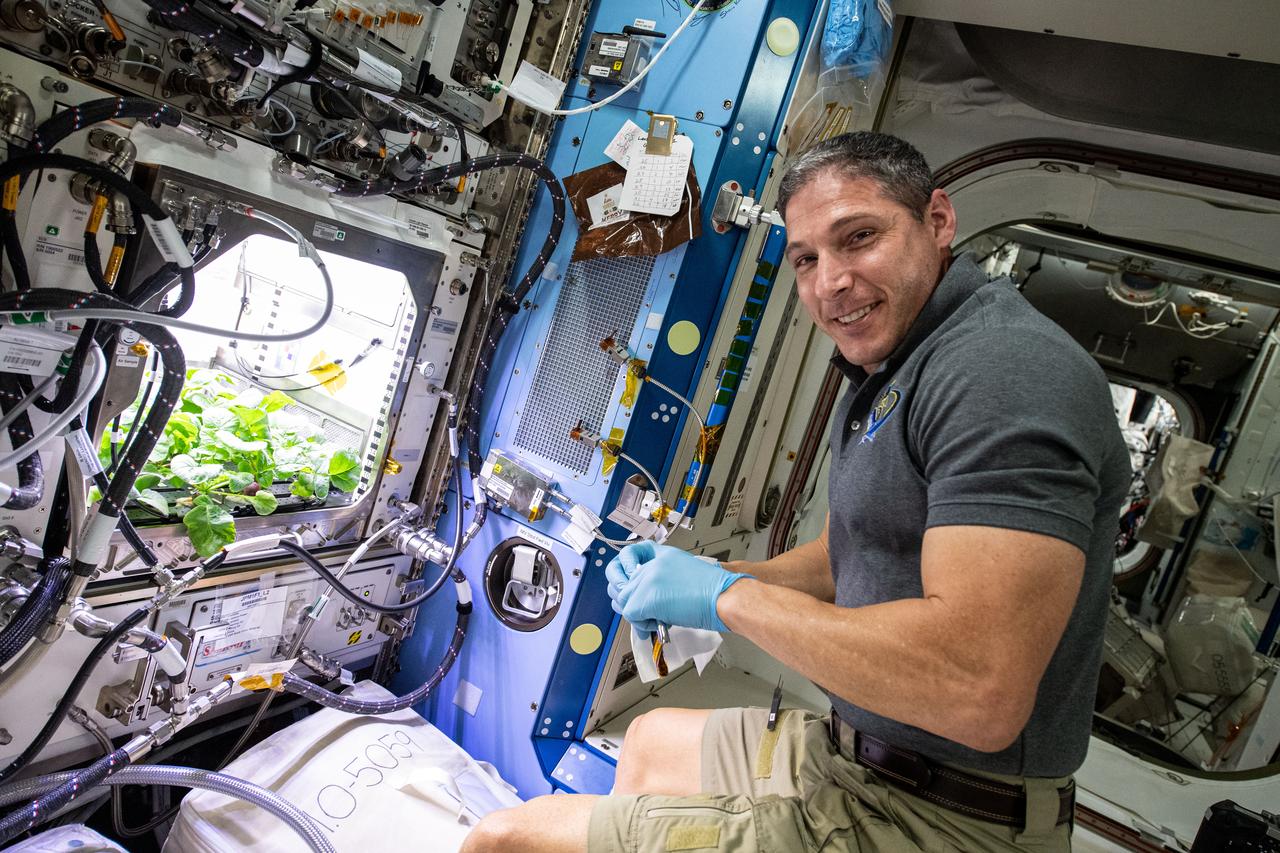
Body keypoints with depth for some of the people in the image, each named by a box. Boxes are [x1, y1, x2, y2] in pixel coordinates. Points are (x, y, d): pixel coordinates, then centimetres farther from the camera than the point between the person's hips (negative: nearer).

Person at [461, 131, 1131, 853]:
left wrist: (728, 595, -21)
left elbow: (980, 691, -33)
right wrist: (694, 577, 2)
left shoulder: (1007, 368, -23)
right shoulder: (886, 377, 12)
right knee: (651, 741, 31)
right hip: (847, 755, 10)